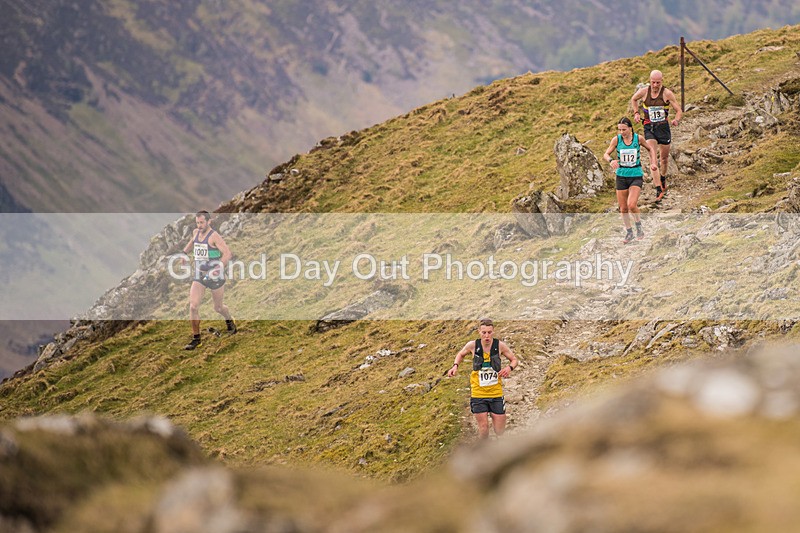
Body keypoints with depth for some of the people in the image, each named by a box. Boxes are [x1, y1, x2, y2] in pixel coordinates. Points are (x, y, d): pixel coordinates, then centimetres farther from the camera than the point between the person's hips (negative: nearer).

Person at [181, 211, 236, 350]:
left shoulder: (214, 236, -16)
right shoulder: (195, 233, 6)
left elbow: (227, 253, -27)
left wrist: (219, 267, -39)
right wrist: (184, 252, 25)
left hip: (215, 276, -5)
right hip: (199, 276, 5)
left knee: (218, 307, 12)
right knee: (193, 306, -10)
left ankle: (229, 321, 46)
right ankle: (196, 338, -2)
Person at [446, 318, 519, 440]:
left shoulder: (500, 345, -8)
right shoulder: (473, 345, -7)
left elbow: (514, 360, 6)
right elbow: (461, 354, 15)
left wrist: (509, 367, -16)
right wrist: (455, 366, -3)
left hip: (496, 393, 0)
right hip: (478, 392, 0)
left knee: (500, 430, 1)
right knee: (483, 427, -2)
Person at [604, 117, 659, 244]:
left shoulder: (638, 138, -7)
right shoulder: (616, 139, -5)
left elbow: (650, 148, 12)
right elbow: (606, 154, -3)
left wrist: (653, 162, 0)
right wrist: (611, 160, -25)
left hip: (636, 176, -2)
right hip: (621, 175, 2)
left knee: (631, 205, -19)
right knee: (623, 208, 6)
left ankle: (639, 227, 7)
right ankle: (629, 233, 25)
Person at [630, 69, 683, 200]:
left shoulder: (667, 93, -9)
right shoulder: (643, 92, -4)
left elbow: (679, 111, -6)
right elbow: (633, 99, 19)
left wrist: (676, 120, -28)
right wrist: (636, 113, 5)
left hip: (663, 127, 0)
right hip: (649, 128, 0)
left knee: (664, 157, 13)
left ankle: (663, 178, 44)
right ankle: (659, 189, -19)